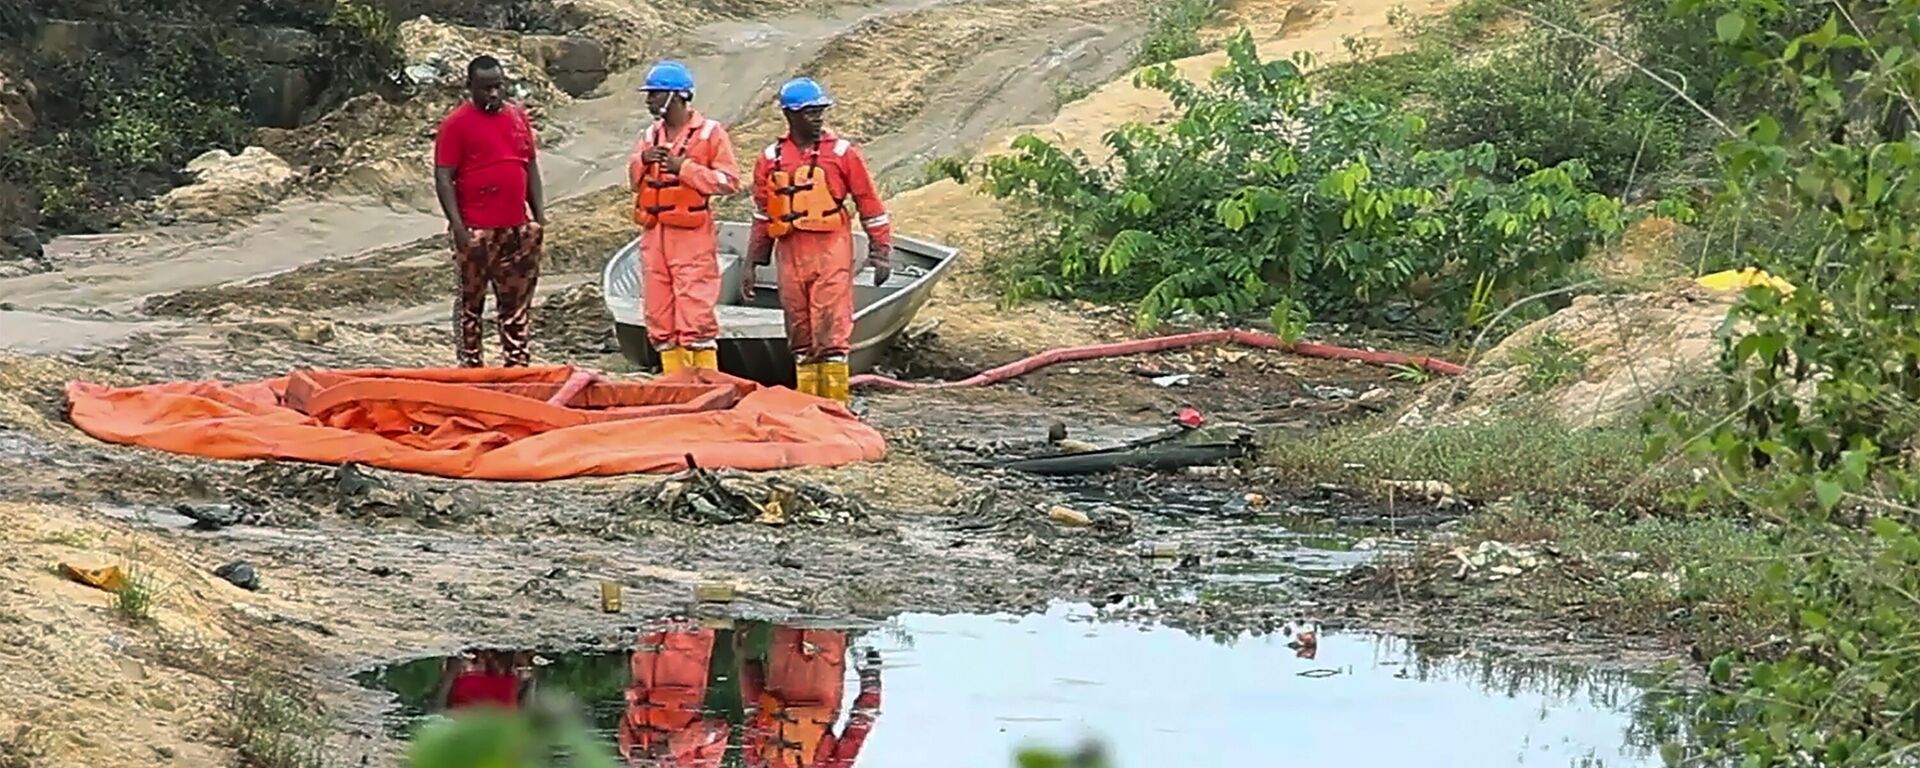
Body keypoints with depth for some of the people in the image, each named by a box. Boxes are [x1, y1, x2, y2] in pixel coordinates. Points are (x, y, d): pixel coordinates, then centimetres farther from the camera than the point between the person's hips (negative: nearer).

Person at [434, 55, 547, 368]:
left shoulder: (518, 117, 11)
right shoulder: (457, 123, -7)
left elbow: (531, 167, 18)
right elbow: (443, 177, -9)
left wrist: (539, 215, 11)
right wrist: (457, 225, -16)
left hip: (517, 228, 6)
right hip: (476, 232, -6)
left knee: (517, 301, 10)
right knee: (471, 301, 2)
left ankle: (516, 363, 17)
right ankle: (470, 365, 8)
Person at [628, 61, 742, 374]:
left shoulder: (710, 133, -3)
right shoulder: (650, 135, 16)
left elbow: (729, 181, -9)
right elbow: (635, 181, 15)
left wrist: (684, 168, -15)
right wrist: (642, 161, -5)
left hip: (692, 237, -7)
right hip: (654, 236, 7)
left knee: (695, 316, -11)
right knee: (659, 317, 7)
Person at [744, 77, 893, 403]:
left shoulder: (842, 152, 2)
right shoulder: (770, 159, 11)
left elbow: (871, 206, 6)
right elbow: (762, 216, 18)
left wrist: (881, 254, 2)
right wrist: (752, 265, 15)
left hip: (832, 252, -3)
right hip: (790, 254, 4)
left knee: (831, 332, -8)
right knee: (800, 336, 7)